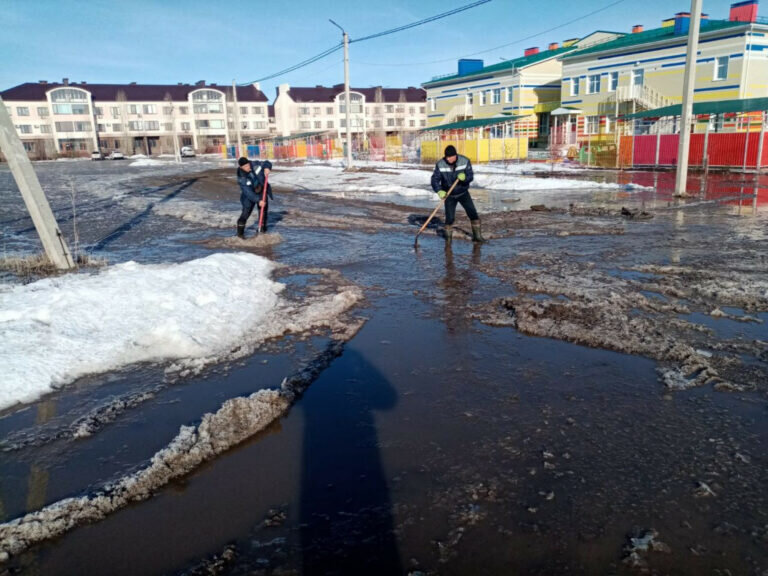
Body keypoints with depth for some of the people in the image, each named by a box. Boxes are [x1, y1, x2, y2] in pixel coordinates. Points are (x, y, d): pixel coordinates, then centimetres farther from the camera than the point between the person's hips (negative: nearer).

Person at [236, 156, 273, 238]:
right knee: (246, 211, -13)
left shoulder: (255, 164, -17)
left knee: (263, 210, 5)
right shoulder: (242, 177, -26)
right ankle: (240, 232, -4)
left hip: (262, 192, 4)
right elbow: (248, 192, -29)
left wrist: (267, 168, -26)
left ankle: (263, 230, 19)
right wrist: (258, 200, -37)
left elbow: (267, 163, -2)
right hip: (249, 195, -4)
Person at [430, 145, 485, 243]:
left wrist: (465, 177, -38)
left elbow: (470, 176, -15)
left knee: (473, 213, -4)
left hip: (463, 193, 1)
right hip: (449, 195, -1)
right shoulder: (440, 165, -15)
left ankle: (477, 235, 9)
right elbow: (435, 179, -13)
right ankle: (448, 238, 14)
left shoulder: (465, 161, -14)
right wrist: (439, 191, -30)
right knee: (450, 217, -7)